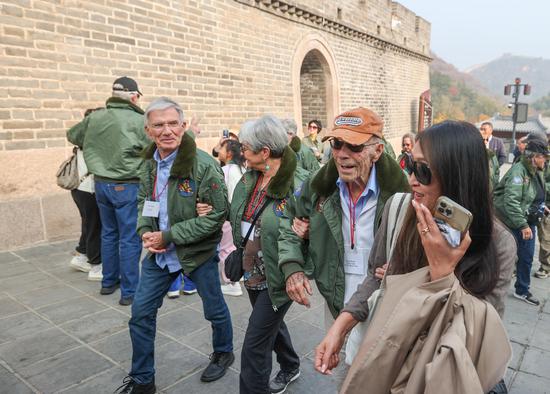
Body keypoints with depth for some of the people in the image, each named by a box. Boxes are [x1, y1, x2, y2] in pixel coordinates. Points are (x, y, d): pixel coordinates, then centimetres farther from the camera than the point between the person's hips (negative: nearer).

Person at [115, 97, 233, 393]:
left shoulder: (203, 165, -22)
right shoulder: (149, 163, -1)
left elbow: (217, 214, -21)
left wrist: (169, 236, -21)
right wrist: (145, 232, -7)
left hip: (197, 252, -5)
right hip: (158, 253, 6)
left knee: (214, 309, 16)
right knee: (141, 313, 10)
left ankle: (223, 352, 47)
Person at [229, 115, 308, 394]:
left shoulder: (299, 184, -22)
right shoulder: (248, 179, 0)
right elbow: (237, 217, 14)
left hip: (277, 276, -8)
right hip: (252, 271, 8)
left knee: (255, 345, 0)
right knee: (271, 322, 29)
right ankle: (290, 367, 56)